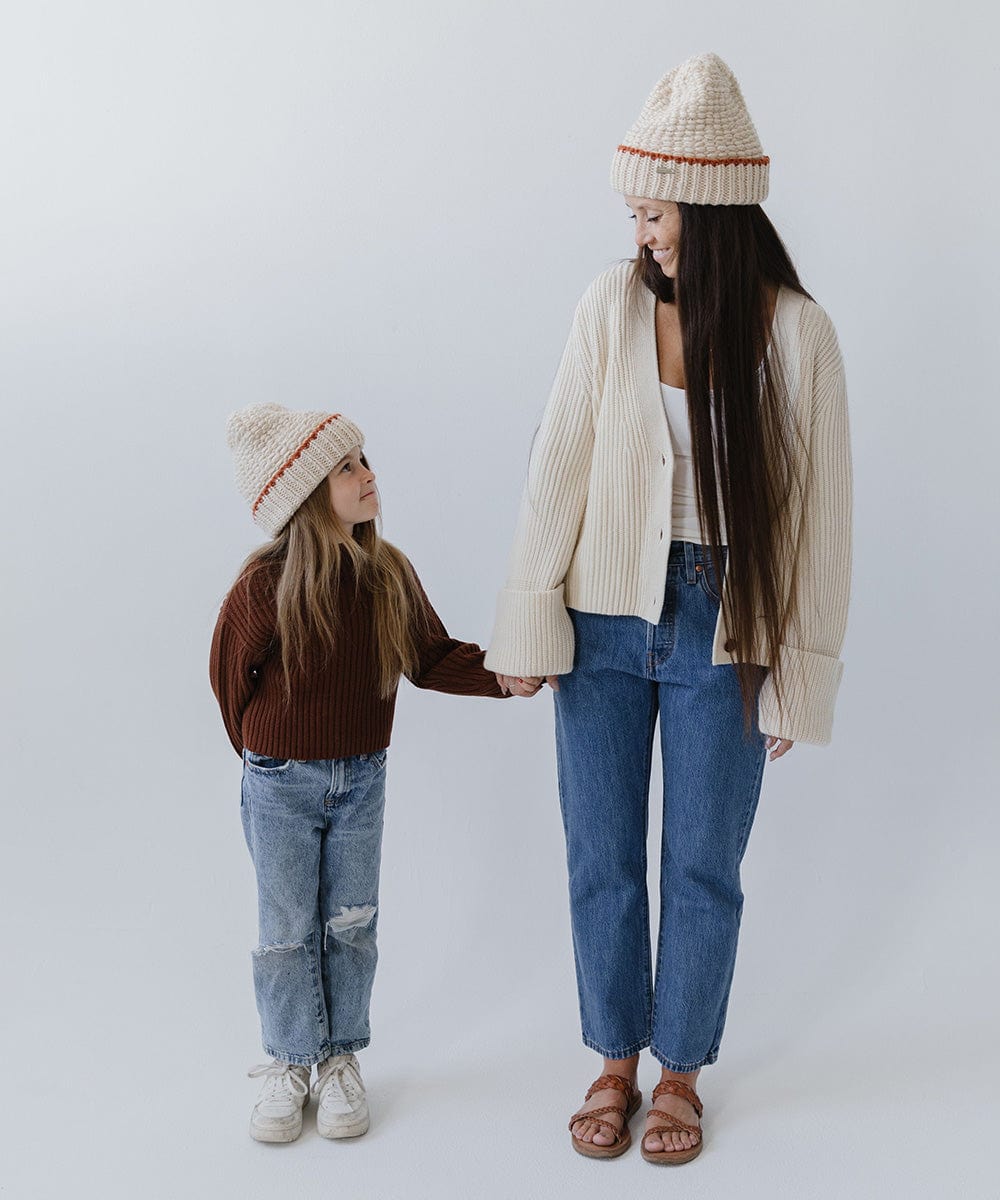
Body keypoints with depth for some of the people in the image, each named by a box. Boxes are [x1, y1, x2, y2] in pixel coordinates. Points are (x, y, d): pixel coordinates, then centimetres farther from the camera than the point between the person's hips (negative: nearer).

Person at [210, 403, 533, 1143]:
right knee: (288, 930, 8)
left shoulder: (389, 573, -7)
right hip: (281, 785, -3)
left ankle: (341, 1059, 28)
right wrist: (265, 755, 8)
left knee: (350, 925, 12)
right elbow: (230, 676, -4)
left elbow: (431, 658, 2)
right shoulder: (265, 587, -18)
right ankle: (289, 1064, 25)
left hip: (361, 778, 3)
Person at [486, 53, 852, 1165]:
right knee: (601, 860, 12)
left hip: (724, 634, -2)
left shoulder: (796, 332, -10)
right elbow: (558, 468, -2)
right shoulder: (613, 301, -6)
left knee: (702, 867, 12)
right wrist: (530, 622, -2)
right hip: (606, 621, 2)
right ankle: (614, 1060, 34)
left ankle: (680, 1070, 34)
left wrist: (799, 677, -4)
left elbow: (816, 510, -6)